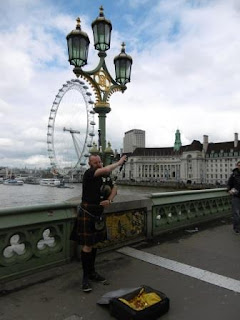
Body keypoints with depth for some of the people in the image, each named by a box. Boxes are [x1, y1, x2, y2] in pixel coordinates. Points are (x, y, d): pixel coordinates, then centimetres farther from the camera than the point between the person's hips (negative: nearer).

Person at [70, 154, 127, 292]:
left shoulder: (106, 176, 5)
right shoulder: (88, 174, -17)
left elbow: (114, 188, 10)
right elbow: (106, 170, -31)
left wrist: (109, 200, -9)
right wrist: (119, 162, -17)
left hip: (99, 214, 6)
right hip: (87, 213, -6)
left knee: (94, 244, 16)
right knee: (87, 245, -1)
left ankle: (92, 272, 31)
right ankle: (86, 277, 14)